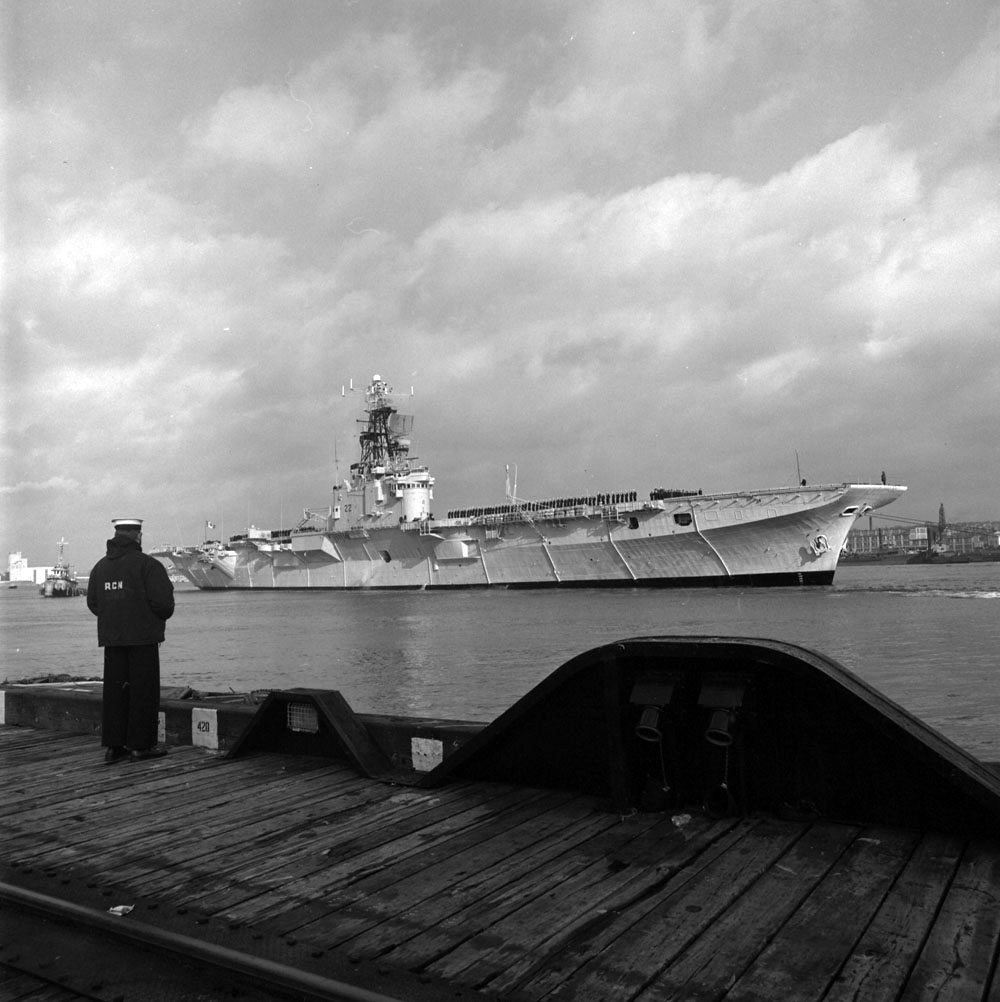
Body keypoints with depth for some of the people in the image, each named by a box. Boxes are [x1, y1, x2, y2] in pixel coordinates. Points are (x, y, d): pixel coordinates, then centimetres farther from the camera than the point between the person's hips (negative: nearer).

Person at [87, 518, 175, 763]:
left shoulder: (100, 566, 9)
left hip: (111, 637, 6)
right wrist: (161, 618, 5)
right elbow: (162, 602, -16)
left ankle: (113, 745, 13)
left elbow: (93, 603, 11)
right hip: (143, 636, -6)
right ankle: (141, 745, 5)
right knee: (144, 689, 2)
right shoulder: (148, 565, -11)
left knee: (115, 689, 11)